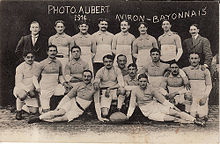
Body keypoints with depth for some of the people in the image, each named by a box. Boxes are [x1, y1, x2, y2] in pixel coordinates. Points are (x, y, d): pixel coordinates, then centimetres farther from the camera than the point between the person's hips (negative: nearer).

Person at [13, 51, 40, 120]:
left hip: (32, 91, 3)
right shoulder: (20, 67, -13)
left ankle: (22, 106, 27)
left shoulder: (37, 65, -4)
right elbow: (18, 83, -18)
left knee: (34, 111, -5)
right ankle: (18, 110, -10)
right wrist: (28, 90, -29)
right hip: (20, 89, -3)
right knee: (22, 95, -40)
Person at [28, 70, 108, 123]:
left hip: (79, 110, -1)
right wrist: (58, 107, -6)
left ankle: (43, 119, -19)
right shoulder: (79, 85, -1)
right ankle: (39, 117, -19)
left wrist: (99, 117, -15)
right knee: (59, 112, -26)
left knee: (65, 118, -25)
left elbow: (96, 103, -8)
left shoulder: (94, 88, -6)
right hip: (72, 103, 1)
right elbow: (68, 96, 0)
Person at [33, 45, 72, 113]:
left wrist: (64, 83, 0)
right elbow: (35, 77, -2)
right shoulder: (42, 63, -6)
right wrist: (38, 87, -16)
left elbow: (60, 75, 19)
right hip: (45, 89, -4)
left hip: (56, 87, 4)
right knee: (46, 111, -7)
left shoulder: (58, 63, 5)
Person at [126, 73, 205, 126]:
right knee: (170, 118, -23)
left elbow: (162, 99, 2)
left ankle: (195, 120, -19)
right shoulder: (135, 91, -6)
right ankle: (190, 122, -19)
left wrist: (172, 106, -2)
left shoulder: (150, 88, -1)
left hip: (157, 105, 3)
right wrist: (128, 115, -17)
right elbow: (132, 105, -5)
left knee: (176, 112, -18)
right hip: (149, 112, -3)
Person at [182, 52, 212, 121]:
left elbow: (209, 85, 5)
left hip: (202, 97, 0)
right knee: (193, 115, -16)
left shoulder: (205, 71, 5)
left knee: (202, 116, -13)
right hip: (191, 96, 0)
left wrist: (205, 97, -7)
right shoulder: (185, 70, 5)